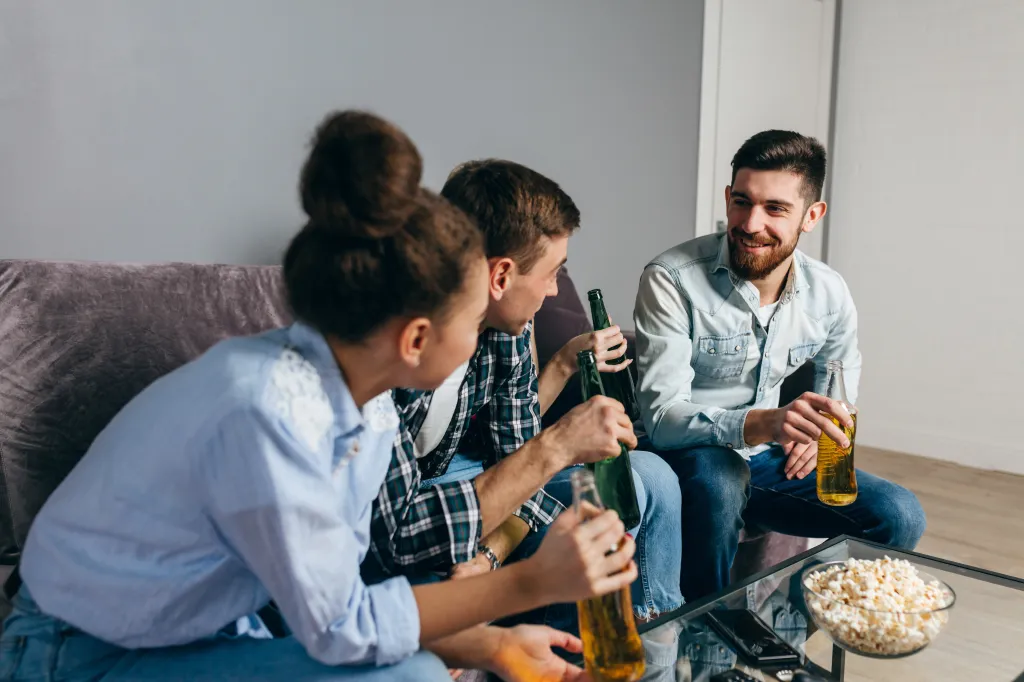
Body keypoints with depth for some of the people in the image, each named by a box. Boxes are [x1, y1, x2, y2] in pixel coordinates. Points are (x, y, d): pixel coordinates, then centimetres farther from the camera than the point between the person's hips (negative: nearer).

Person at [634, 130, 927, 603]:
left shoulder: (828, 294, -2)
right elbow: (661, 416, -25)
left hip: (769, 459, 5)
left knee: (900, 517, -10)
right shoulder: (671, 280, -20)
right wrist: (763, 422, -43)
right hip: (689, 458, -5)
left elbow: (843, 379, 19)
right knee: (716, 474, -39)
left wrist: (815, 428, -3)